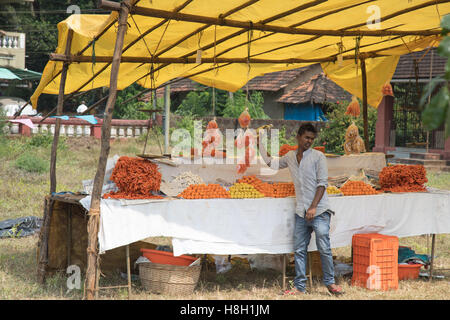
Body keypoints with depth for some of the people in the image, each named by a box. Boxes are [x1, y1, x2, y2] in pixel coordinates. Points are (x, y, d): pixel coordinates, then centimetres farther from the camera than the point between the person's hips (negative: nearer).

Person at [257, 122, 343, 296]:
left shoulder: (318, 157, -3)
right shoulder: (290, 157, 12)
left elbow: (322, 183, -7)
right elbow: (272, 163, 32)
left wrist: (313, 207, -15)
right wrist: (260, 144, 26)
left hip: (319, 211, -5)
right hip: (301, 212, 5)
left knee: (324, 248, -6)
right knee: (299, 250, 4)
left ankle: (330, 283, 6)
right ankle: (300, 286, 9)